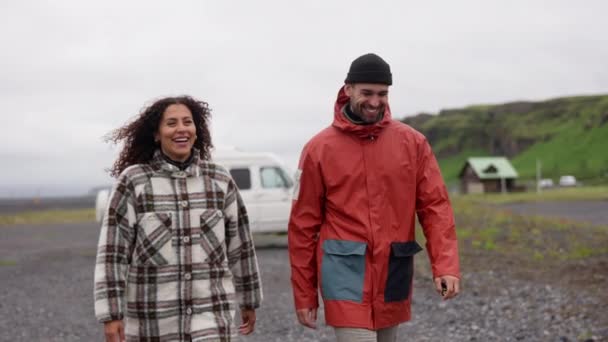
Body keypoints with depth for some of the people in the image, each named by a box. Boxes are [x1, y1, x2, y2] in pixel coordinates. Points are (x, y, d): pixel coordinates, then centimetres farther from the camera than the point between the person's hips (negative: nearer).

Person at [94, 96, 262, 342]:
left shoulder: (220, 180, 3)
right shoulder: (133, 181, -5)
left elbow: (239, 245, 11)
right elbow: (112, 252, -6)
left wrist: (249, 301, 17)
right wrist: (111, 315, -10)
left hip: (211, 314, 1)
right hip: (153, 319, -1)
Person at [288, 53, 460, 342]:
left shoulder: (413, 142, 4)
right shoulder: (319, 148, -2)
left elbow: (435, 206, 1)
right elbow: (303, 224, 1)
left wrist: (446, 265, -13)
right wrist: (305, 294, 2)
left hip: (393, 274, 3)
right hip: (347, 274, -3)